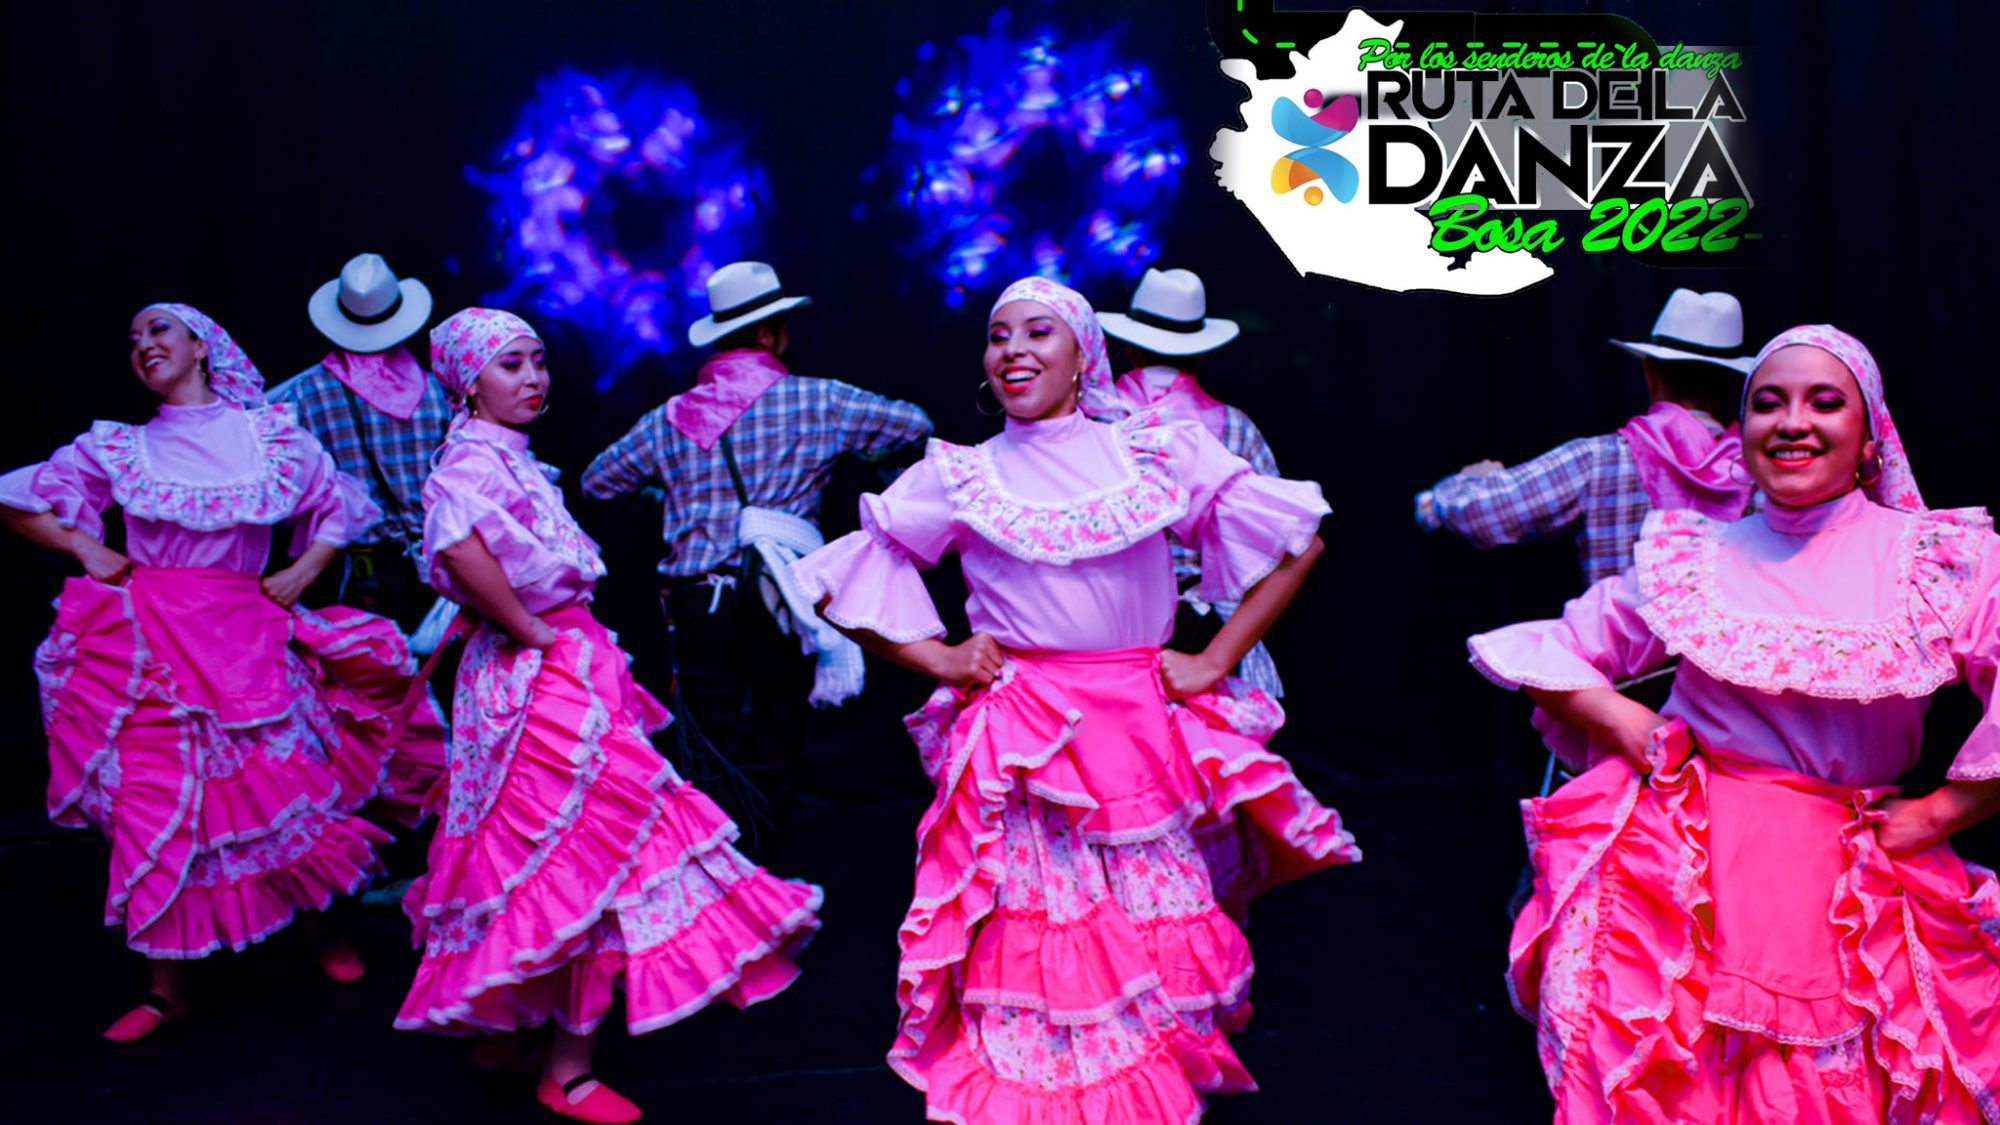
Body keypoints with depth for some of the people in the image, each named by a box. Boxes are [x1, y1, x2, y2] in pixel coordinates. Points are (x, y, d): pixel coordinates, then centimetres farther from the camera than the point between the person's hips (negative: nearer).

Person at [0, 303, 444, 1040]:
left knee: (290, 784, 1)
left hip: (245, 639, 0)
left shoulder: (269, 433, 6)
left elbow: (341, 504, 15)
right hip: (149, 643, 1)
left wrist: (303, 571, 2)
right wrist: (86, 548, 2)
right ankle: (166, 988, 11)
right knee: (154, 802, -1)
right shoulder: (117, 449, 8)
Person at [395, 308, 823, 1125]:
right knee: (587, 856, -5)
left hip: (566, 671, 10)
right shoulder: (473, 461, -17)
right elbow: (456, 543, -39)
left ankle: (503, 1028, 33)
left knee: (544, 858, 18)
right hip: (541, 683, -10)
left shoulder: (506, 458, 13)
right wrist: (528, 628, -27)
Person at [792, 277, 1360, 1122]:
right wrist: (935, 656, 2)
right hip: (1018, 757, -1)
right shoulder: (958, 478, 6)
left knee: (1154, 955, 6)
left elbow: (1297, 541, 8)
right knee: (1034, 966, -1)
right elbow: (836, 582, 11)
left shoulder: (1157, 452, 5)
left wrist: (1215, 661, 2)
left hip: (1145, 743, 1)